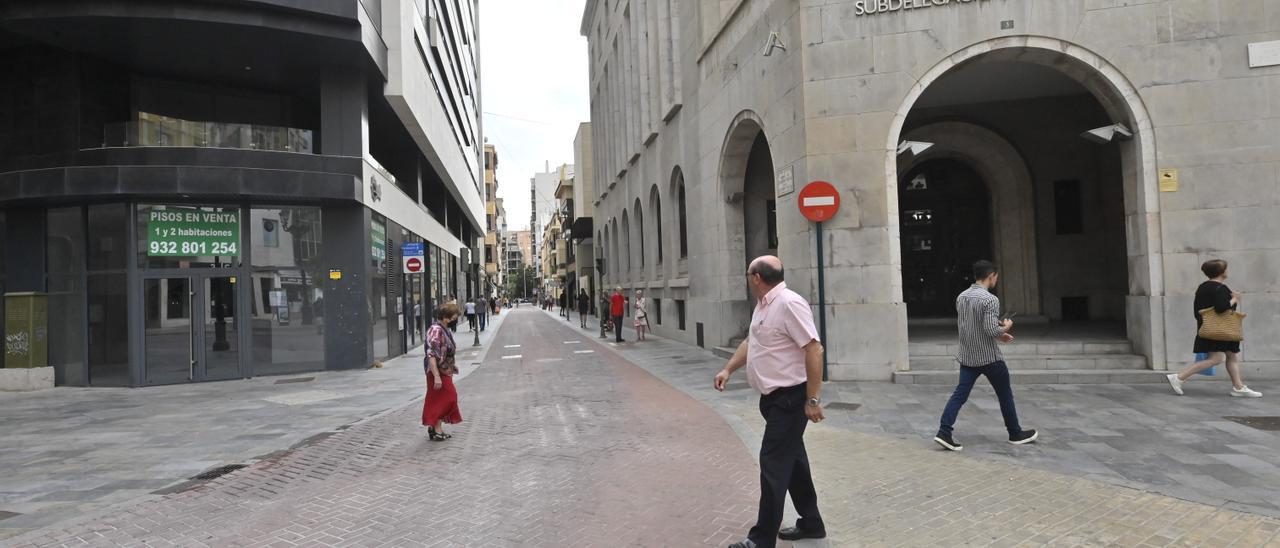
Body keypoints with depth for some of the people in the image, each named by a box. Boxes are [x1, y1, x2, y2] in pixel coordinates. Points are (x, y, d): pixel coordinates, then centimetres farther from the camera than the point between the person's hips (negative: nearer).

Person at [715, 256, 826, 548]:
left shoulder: (789, 304, -20)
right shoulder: (762, 306, 10)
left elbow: (814, 350, -23)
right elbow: (750, 342, 25)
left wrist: (813, 400, -24)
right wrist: (728, 370, 20)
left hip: (790, 398, -10)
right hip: (774, 397, 10)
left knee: (774, 464, -6)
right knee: (792, 459, 18)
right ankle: (811, 523, 32)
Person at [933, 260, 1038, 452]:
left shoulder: (961, 297, 7)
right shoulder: (990, 299, -17)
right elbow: (992, 330, -23)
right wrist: (1006, 328, 0)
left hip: (967, 356, 6)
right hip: (989, 357, -6)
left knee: (960, 394, 2)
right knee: (1005, 395, 12)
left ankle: (944, 432, -10)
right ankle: (1016, 434, 26)